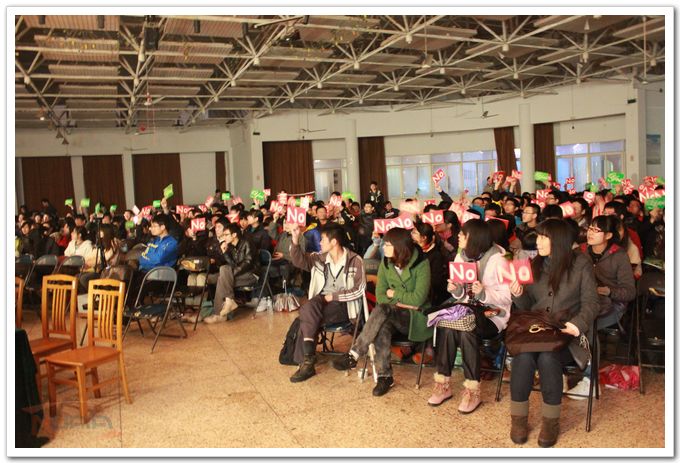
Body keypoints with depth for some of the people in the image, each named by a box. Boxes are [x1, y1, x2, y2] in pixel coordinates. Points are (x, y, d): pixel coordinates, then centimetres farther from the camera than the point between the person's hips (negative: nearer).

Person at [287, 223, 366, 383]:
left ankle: (307, 359, -15)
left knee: (308, 316, -27)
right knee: (309, 307, -30)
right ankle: (308, 358, -23)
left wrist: (333, 296, -13)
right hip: (321, 301, 5)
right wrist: (295, 240, -18)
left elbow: (359, 290, -10)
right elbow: (299, 261, -3)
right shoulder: (319, 258, 11)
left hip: (344, 305, -4)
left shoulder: (355, 260, -4)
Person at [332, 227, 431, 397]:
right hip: (394, 315, 4)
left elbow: (418, 299, -18)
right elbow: (380, 296, 0)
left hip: (416, 316, -4)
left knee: (383, 309, -34)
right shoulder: (386, 264, 3)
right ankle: (384, 375, -26)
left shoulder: (421, 264, -12)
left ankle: (353, 355, -33)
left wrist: (394, 294, -8)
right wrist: (404, 302, -14)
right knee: (382, 326, -34)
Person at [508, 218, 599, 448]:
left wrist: (577, 324, -20)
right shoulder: (535, 265, 13)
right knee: (523, 356, -29)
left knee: (547, 358, -33)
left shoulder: (581, 264, 3)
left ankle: (551, 420, -12)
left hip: (567, 331, -3)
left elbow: (590, 302, -1)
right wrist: (518, 294, -8)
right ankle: (519, 417, -12)